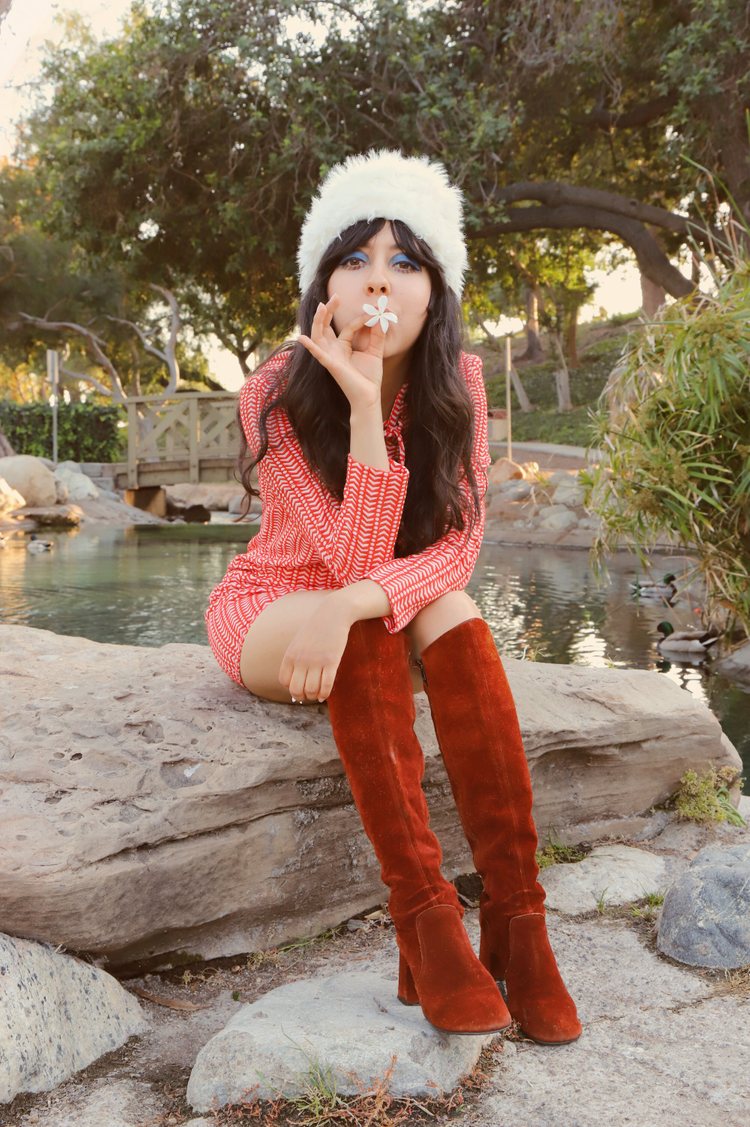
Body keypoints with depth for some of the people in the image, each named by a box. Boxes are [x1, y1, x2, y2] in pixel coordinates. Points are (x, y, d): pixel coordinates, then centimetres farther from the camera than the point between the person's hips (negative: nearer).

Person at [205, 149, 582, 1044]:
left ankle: (515, 921, -31)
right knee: (371, 629, -34)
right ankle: (425, 926, -36)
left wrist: (351, 603, -38)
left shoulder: (457, 383, -11)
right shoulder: (275, 396, -21)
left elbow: (456, 549, -20)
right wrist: (363, 407, -37)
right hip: (268, 612, -2)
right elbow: (356, 560, -28)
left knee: (454, 618, -30)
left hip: (384, 628, 3)